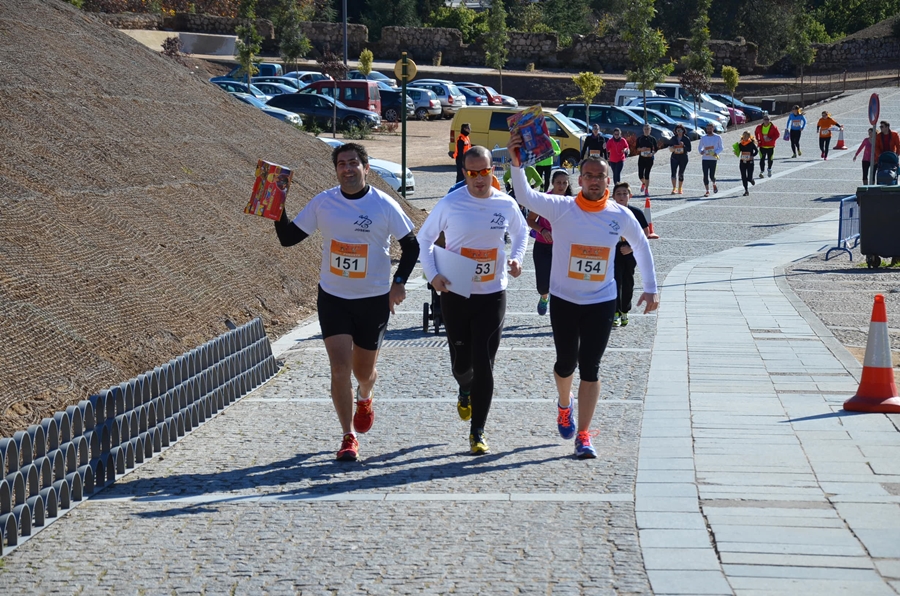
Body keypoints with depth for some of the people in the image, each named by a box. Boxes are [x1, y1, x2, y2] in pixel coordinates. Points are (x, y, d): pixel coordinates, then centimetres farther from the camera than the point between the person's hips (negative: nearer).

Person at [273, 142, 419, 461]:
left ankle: (365, 398, 49)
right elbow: (289, 238, 3)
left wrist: (399, 282, -10)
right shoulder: (322, 202, -3)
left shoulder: (384, 205, -9)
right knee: (340, 369, -10)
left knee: (363, 371, 12)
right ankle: (349, 437, 1)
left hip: (374, 300, -1)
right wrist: (278, 211, -15)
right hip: (333, 297, 1)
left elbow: (411, 245, 1)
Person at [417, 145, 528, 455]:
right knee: (461, 362, 7)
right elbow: (424, 238, 5)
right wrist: (432, 274, -7)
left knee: (484, 365, -5)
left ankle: (477, 432, 4)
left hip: (493, 295, 0)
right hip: (455, 294, 0)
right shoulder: (450, 204, -8)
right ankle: (465, 390, 45)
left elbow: (521, 232, 20)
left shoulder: (506, 204, -2)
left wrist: (516, 258, 2)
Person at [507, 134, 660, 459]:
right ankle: (564, 406, 44)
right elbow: (525, 196, -27)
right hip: (564, 300, 0)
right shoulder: (562, 209, -12)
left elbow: (641, 246, 12)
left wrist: (650, 288, 12)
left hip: (601, 302, 0)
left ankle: (583, 435, 3)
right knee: (566, 362, 11)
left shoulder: (621, 216, -5)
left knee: (590, 367, -2)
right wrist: (516, 165, -43)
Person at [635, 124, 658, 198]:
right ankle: (643, 183, 33)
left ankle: (646, 190, 3)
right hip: (641, 158, 2)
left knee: (647, 174, -5)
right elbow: (636, 147, 7)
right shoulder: (640, 138, 5)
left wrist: (652, 153, -14)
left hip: (649, 158, -2)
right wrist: (641, 149, -13)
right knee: (640, 174, -2)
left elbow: (656, 148, 4)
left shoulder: (653, 139, 2)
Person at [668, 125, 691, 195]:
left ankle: (680, 189, 18)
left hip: (683, 158, -1)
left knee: (681, 173, 5)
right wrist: (672, 148, -5)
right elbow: (670, 147, 17)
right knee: (673, 172, -13)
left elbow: (689, 149, -3)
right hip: (674, 158, 1)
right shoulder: (673, 138, 7)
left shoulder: (686, 139, -1)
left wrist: (684, 145, -19)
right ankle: (674, 188, -12)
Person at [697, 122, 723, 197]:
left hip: (713, 159, -2)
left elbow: (721, 148, 7)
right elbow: (699, 147, 17)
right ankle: (707, 191, 7)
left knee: (711, 175, -7)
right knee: (705, 176, -3)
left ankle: (714, 184, 27)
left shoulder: (718, 137, 3)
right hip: (705, 159, 2)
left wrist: (716, 153, -12)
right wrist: (701, 151, -7)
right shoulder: (703, 138, 9)